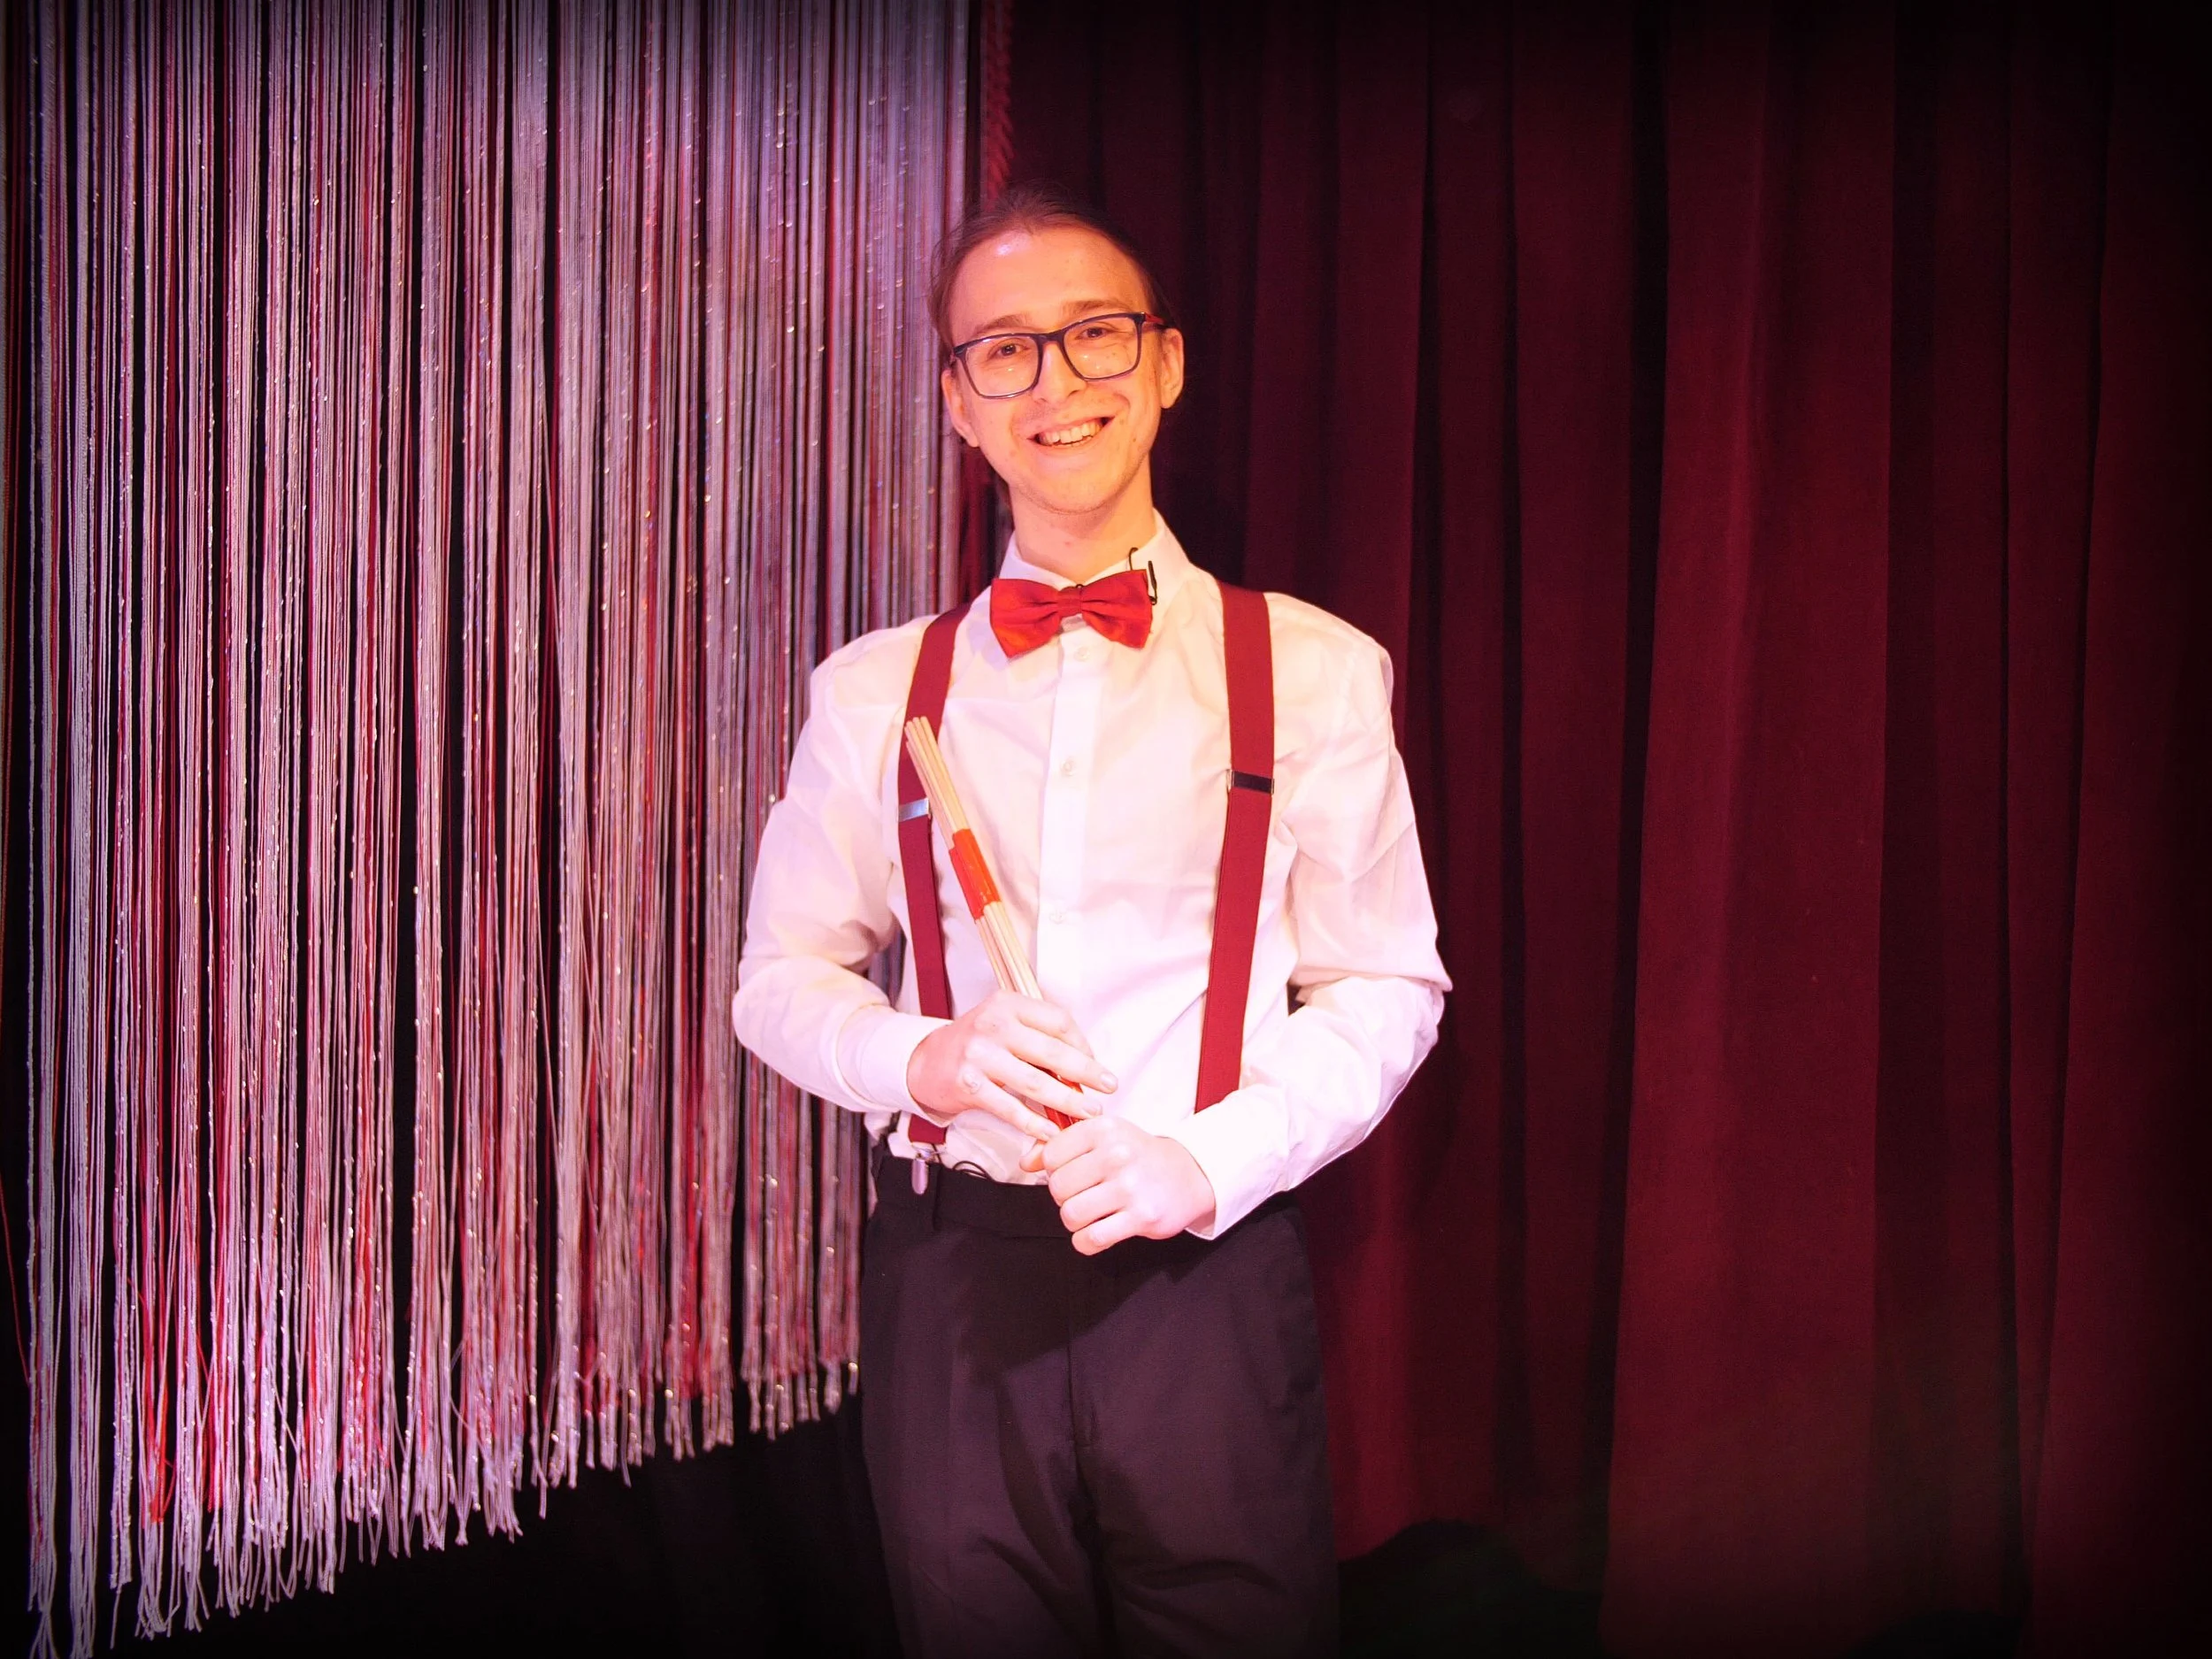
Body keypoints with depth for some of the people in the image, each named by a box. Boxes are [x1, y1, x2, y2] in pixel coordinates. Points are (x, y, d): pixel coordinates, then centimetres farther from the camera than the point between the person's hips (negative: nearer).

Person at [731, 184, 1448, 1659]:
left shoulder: (1315, 671, 1)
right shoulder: (874, 693, 7)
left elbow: (1388, 987, 2)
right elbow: (783, 977, 11)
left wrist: (1212, 1161, -13)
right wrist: (918, 1061, -10)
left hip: (1208, 1275, -1)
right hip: (954, 1276, 2)